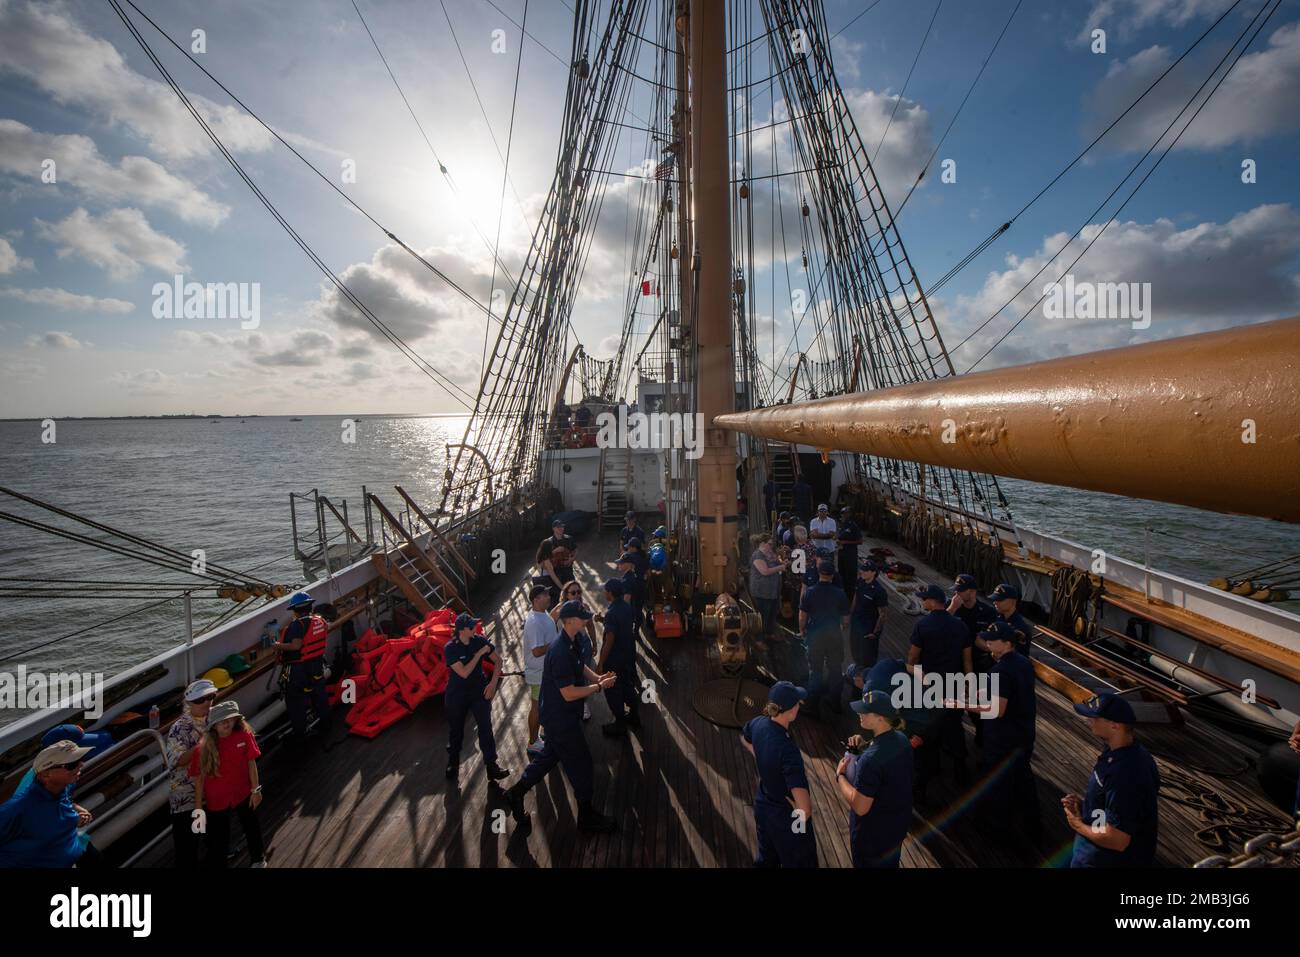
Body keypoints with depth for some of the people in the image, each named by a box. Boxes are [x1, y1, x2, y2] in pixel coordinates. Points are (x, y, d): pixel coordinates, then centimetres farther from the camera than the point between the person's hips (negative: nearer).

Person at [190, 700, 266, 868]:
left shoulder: (244, 735, -19)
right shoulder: (203, 748, -21)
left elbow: (251, 763, -10)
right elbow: (199, 779, -13)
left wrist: (256, 790, -7)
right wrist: (198, 808, -11)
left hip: (243, 793, 2)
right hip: (216, 801, -2)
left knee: (251, 827, 23)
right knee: (218, 841, 6)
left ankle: (258, 859, 49)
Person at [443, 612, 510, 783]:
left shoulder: (480, 641, -9)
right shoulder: (450, 648, -17)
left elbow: (498, 660, -1)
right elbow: (464, 673, -25)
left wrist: (493, 683, -9)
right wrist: (479, 654, -25)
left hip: (479, 691, 2)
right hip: (457, 694, -2)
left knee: (486, 728, -4)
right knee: (455, 730, 14)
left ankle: (492, 766, 6)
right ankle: (453, 763, 38)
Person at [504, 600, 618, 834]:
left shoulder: (571, 643, -1)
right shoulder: (561, 652, -32)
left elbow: (580, 666, 16)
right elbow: (569, 694, -29)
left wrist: (597, 677, -3)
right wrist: (599, 687, -20)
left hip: (558, 715, 9)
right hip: (560, 718, -9)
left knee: (550, 755, 23)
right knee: (580, 761, 6)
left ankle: (516, 793, 36)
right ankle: (586, 815, 24)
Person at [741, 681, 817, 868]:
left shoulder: (758, 724, -16)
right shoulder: (787, 750, -38)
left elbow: (744, 738, 12)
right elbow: (805, 809, -42)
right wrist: (798, 810, -20)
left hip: (762, 806, 7)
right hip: (786, 818, -7)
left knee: (766, 859, 29)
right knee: (799, 862, 19)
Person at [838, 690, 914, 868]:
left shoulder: (870, 760, -38)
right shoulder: (901, 739, -12)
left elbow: (860, 807, -31)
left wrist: (840, 775, -20)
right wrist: (865, 745, -5)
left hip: (874, 832, -7)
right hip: (899, 821, 7)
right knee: (890, 862, 30)